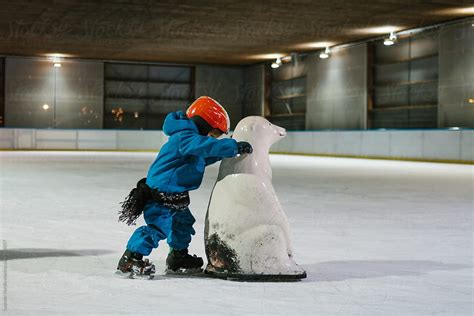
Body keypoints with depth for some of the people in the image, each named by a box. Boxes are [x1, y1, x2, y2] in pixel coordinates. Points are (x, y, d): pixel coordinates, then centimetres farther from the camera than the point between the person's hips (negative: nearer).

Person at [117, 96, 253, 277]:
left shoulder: (190, 137, 12)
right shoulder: (184, 137, -22)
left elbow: (204, 159, 26)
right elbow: (203, 145, -40)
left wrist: (228, 150, 15)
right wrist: (234, 147, -40)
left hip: (175, 196, 11)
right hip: (158, 195, -11)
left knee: (183, 223, 22)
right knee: (159, 227, -18)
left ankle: (178, 257, 41)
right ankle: (130, 259, -11)